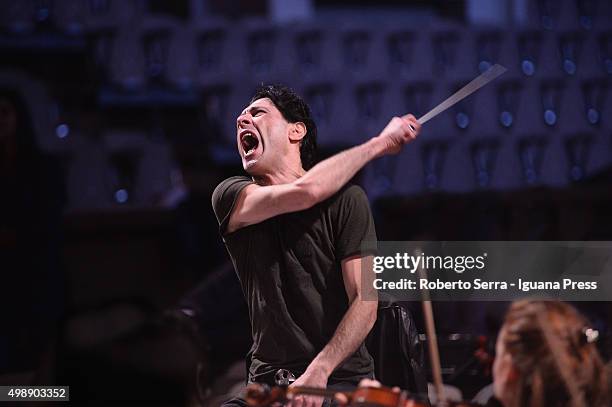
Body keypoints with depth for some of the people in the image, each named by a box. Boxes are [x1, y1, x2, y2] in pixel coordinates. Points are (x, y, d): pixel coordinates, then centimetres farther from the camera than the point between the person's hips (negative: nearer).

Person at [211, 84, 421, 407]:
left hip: (340, 379, -3)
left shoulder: (345, 199, -3)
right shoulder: (230, 196, 3)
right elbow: (305, 192, -16)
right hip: (266, 380, 3)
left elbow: (365, 301, -9)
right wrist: (378, 144, -7)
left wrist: (318, 372, -21)